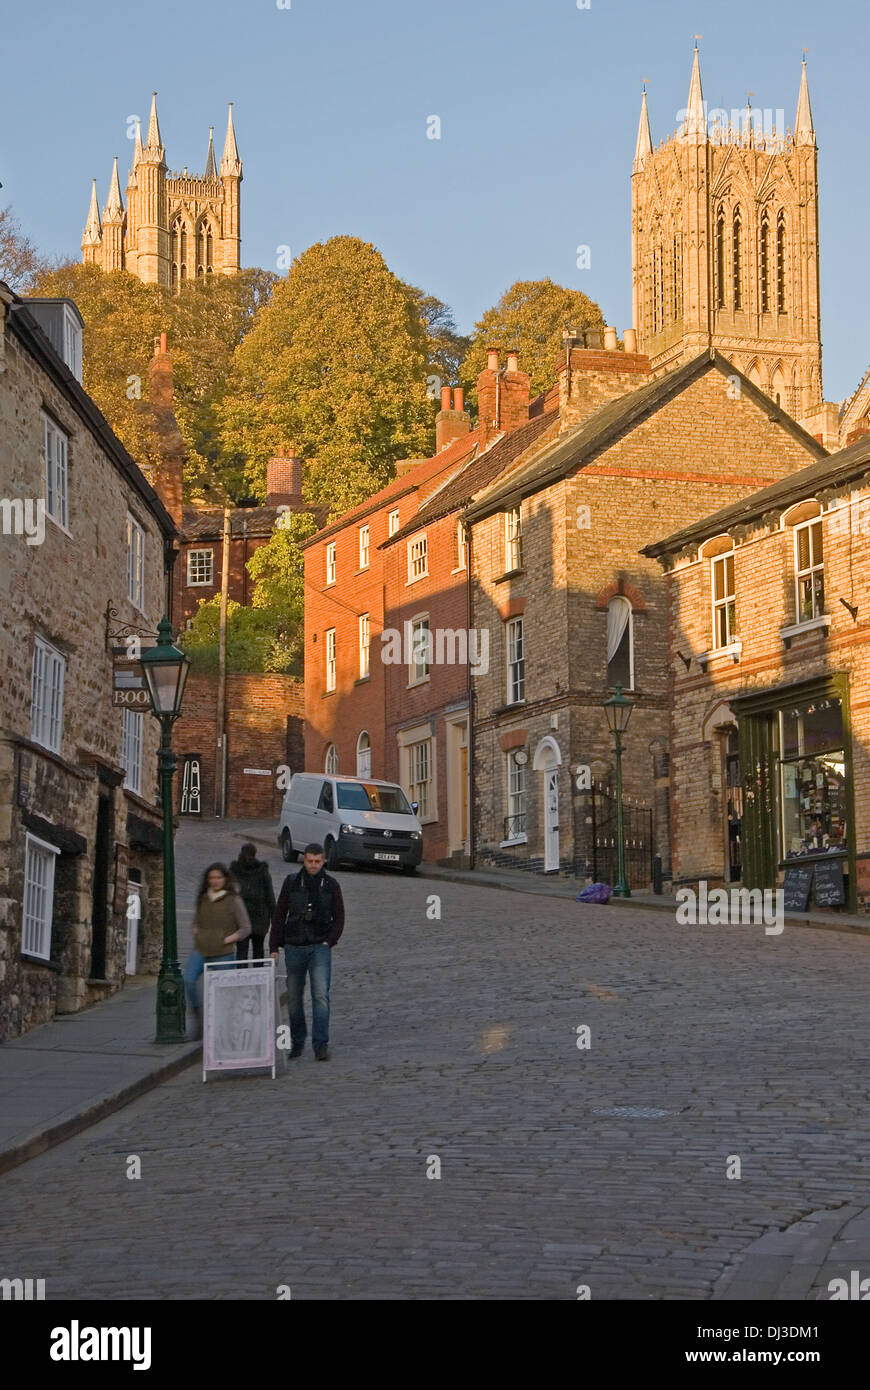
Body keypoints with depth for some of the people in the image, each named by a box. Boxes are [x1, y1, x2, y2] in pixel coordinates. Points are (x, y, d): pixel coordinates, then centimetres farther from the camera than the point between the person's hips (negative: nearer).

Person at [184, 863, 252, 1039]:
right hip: (201, 950, 3)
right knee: (188, 980, -21)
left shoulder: (233, 900, -3)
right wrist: (196, 932, 7)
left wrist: (228, 939, -12)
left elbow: (246, 928, -1)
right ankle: (197, 1017, -6)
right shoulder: (202, 898, 10)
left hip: (223, 954, -3)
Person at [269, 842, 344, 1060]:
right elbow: (279, 915, 6)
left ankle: (321, 1045, -17)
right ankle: (297, 1042, 23)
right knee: (293, 997, 8)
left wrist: (330, 941, -7)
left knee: (321, 995, -15)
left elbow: (339, 918, 7)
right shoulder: (291, 882, 2)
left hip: (320, 947, -2)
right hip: (294, 948, 2)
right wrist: (274, 947, 2)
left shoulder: (331, 885, 2)